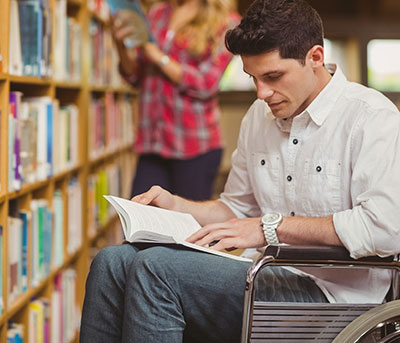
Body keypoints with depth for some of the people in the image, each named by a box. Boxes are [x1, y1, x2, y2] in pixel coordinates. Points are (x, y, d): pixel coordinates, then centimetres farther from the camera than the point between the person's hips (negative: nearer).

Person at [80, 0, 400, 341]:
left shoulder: (371, 117, -9)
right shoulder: (260, 115, 16)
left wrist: (271, 226, -20)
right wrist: (176, 205, 7)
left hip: (328, 292, -7)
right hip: (267, 274, 8)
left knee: (157, 267, -24)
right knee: (113, 261, -11)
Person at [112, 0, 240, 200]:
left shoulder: (227, 23, 0)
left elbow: (206, 85, -9)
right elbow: (135, 77, 16)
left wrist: (158, 56, -9)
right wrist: (121, 45, -4)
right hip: (152, 142, 4)